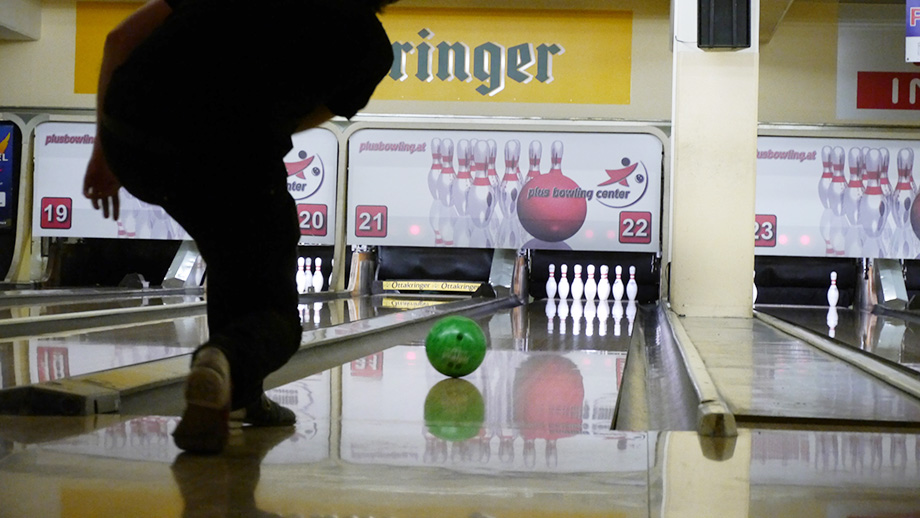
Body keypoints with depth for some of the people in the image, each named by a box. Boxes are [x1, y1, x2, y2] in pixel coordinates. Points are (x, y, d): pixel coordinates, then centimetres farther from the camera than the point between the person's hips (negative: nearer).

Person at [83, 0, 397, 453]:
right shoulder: (370, 47, 12)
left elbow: (122, 39, 16)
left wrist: (104, 149, 23)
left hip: (127, 145, 5)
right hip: (225, 162, -5)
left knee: (235, 251, 33)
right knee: (274, 315, 15)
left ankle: (241, 395, 31)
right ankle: (225, 367, -19)